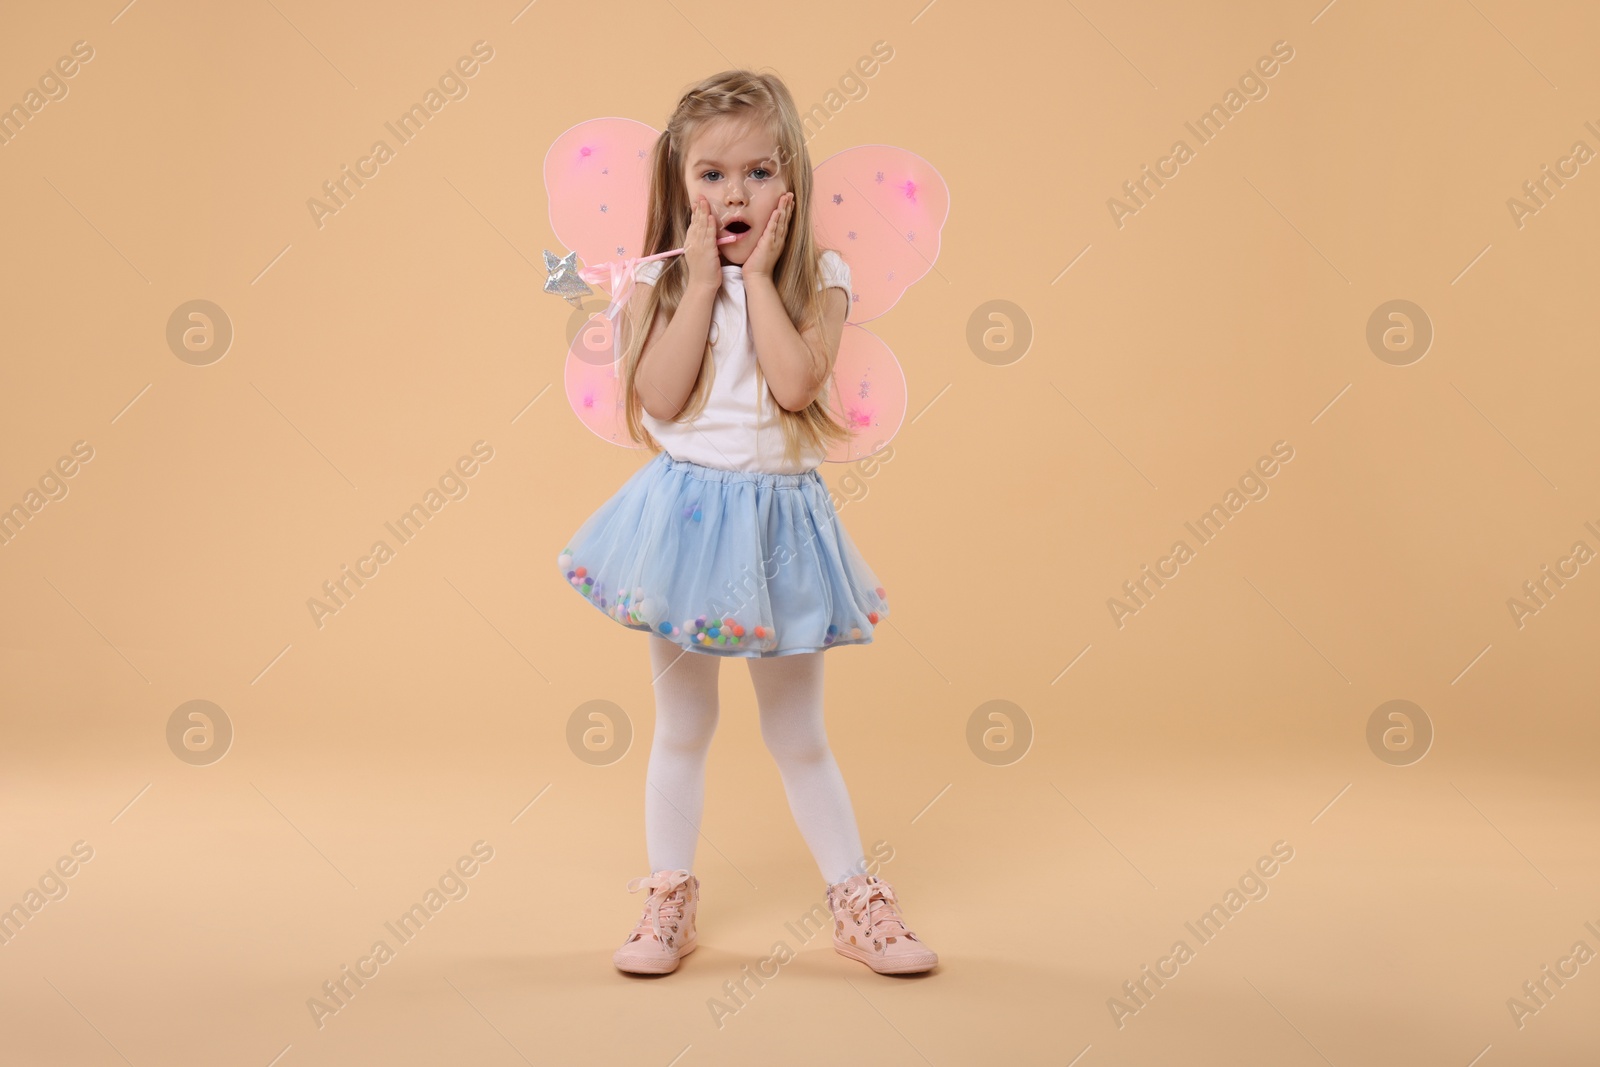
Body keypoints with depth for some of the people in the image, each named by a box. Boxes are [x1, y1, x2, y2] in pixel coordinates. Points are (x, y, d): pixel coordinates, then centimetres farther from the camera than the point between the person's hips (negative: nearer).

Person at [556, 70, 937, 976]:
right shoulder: (662, 280, 0)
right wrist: (701, 280, -12)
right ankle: (671, 901, 29)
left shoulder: (817, 279, -2)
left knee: (800, 737, 11)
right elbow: (660, 397, -15)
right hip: (686, 512, 0)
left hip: (780, 517, 0)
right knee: (682, 730, 13)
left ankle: (859, 903, 26)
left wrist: (757, 275, -12)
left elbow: (794, 383, -18)